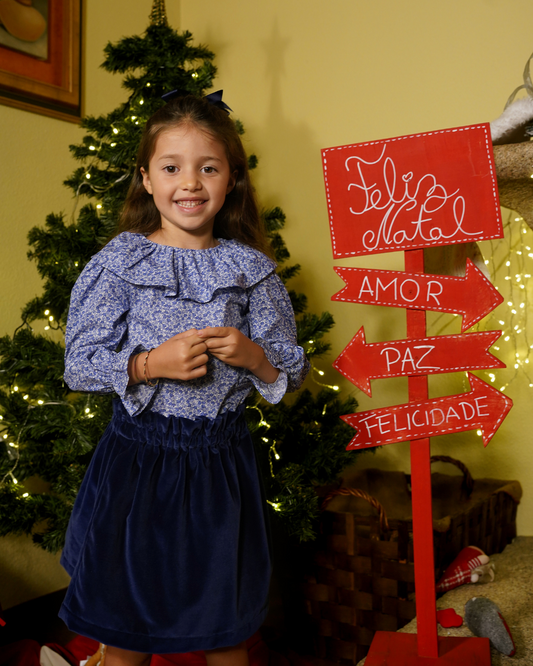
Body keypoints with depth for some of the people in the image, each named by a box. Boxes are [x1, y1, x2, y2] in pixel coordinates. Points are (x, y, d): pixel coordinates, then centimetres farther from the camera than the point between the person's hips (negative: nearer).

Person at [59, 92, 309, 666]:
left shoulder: (251, 269, 0)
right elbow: (79, 364, -5)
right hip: (137, 457, -1)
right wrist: (150, 364, -19)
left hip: (222, 461, 1)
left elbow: (293, 371, 4)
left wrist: (254, 355, -16)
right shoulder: (118, 262, -4)